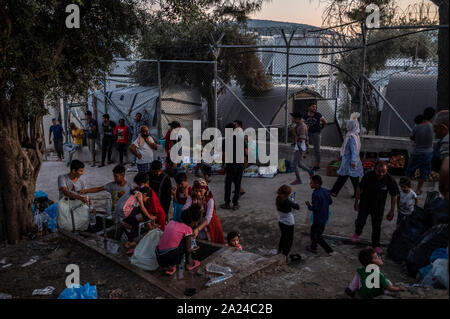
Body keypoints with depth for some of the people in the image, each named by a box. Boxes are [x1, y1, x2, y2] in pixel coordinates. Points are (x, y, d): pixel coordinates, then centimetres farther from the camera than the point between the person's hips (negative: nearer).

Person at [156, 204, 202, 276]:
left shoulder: (171, 222, 15)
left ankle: (169, 266, 16)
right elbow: (188, 250, 0)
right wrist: (193, 250, 23)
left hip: (159, 257, 6)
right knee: (187, 239, 9)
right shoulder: (188, 229, -2)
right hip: (171, 257, -6)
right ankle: (189, 263, 20)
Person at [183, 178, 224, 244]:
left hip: (208, 226, -2)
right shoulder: (191, 199, -9)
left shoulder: (210, 200, -19)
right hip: (195, 225, 2)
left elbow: (208, 218, -28)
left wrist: (198, 229, -42)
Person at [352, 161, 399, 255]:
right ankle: (357, 233, 23)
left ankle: (376, 245, 30)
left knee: (377, 227, 7)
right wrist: (356, 202, -1)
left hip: (379, 206, 1)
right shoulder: (368, 176, -19)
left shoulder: (390, 180, -18)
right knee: (360, 221, -12)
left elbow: (394, 196, -4)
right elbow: (359, 188, -5)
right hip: (365, 202, 0)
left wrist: (392, 211, 0)